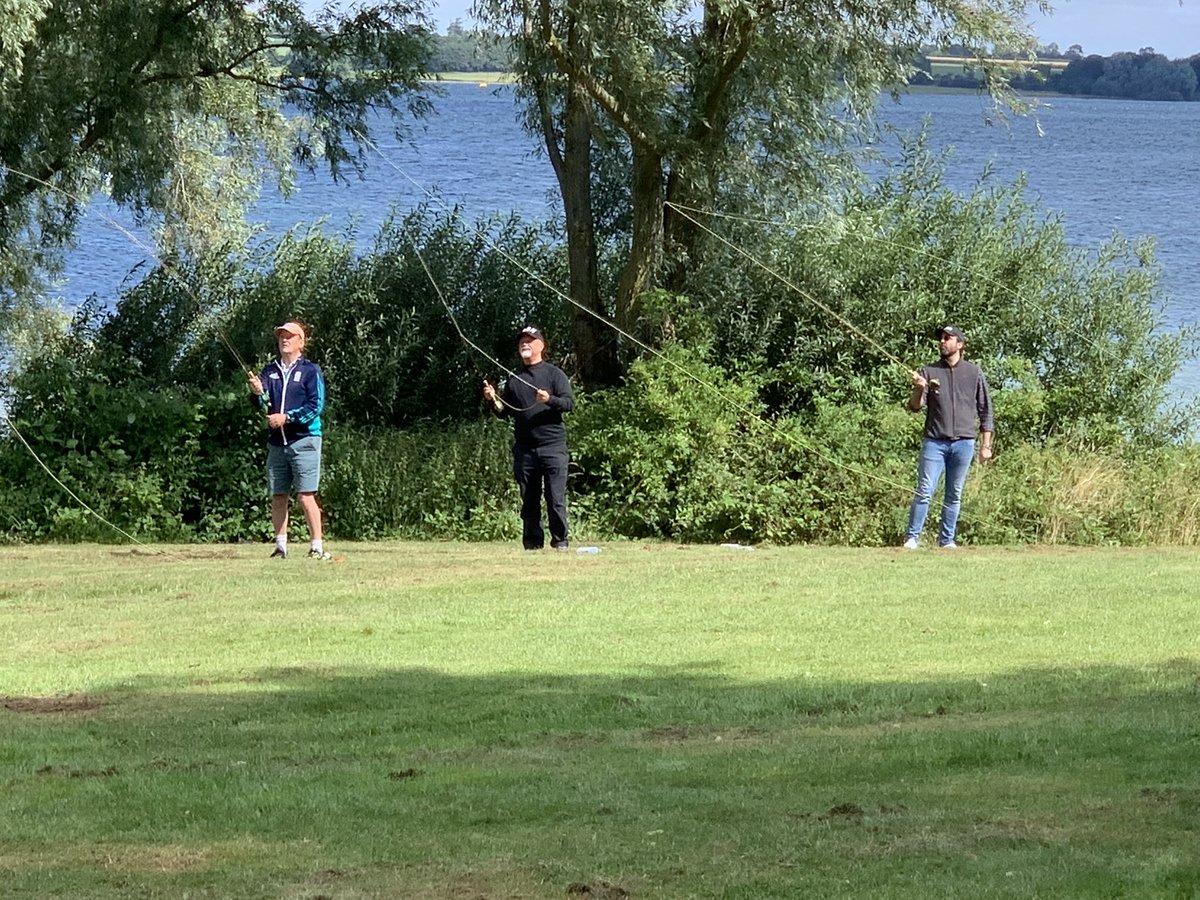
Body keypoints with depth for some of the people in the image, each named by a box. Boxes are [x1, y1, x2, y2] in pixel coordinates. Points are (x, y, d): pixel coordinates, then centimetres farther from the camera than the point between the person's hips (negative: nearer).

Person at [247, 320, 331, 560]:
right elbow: (263, 404, 5)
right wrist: (258, 393, -18)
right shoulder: (270, 371, 14)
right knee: (278, 497, 6)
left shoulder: (310, 371, 0)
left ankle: (317, 547, -10)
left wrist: (287, 418, -15)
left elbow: (316, 406, -8)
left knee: (305, 496, -11)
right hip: (276, 441, 5)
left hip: (303, 440, -5)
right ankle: (280, 546, 13)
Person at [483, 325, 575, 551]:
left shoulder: (554, 374, 6)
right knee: (529, 500, 3)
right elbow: (504, 412, 19)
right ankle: (533, 541, 7)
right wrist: (493, 400, -1)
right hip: (524, 448, 4)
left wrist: (550, 400, -21)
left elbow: (570, 403, -3)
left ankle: (560, 540, -3)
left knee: (556, 497, -8)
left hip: (552, 446, -4)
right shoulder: (514, 379, 18)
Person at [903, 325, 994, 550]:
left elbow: (985, 410, 10)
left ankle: (947, 540, 8)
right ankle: (912, 537, -6)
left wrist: (986, 445, 5)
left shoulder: (973, 373, 8)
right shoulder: (929, 372, 8)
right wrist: (918, 389, -20)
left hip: (964, 443, 1)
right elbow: (915, 407, 1)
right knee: (924, 491, -8)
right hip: (934, 441, -1)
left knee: (954, 495, 4)